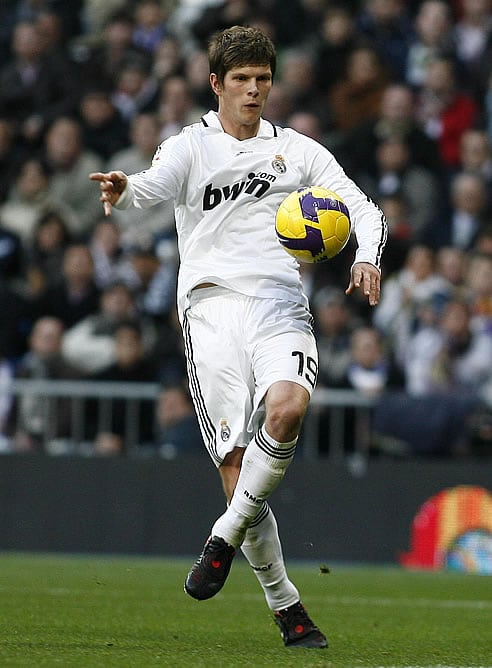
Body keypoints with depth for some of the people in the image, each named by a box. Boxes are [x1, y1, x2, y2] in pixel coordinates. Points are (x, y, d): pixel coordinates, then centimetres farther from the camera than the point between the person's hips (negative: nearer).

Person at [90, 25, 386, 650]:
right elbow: (154, 184, -11)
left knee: (286, 409, -31)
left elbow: (364, 208, 15)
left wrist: (367, 257, -7)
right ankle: (286, 606, 2)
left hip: (281, 307, 1)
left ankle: (226, 535, -10)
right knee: (236, 466, -10)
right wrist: (123, 187, -35)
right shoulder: (190, 147, 10)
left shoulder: (297, 149, 17)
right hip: (211, 309, -1)